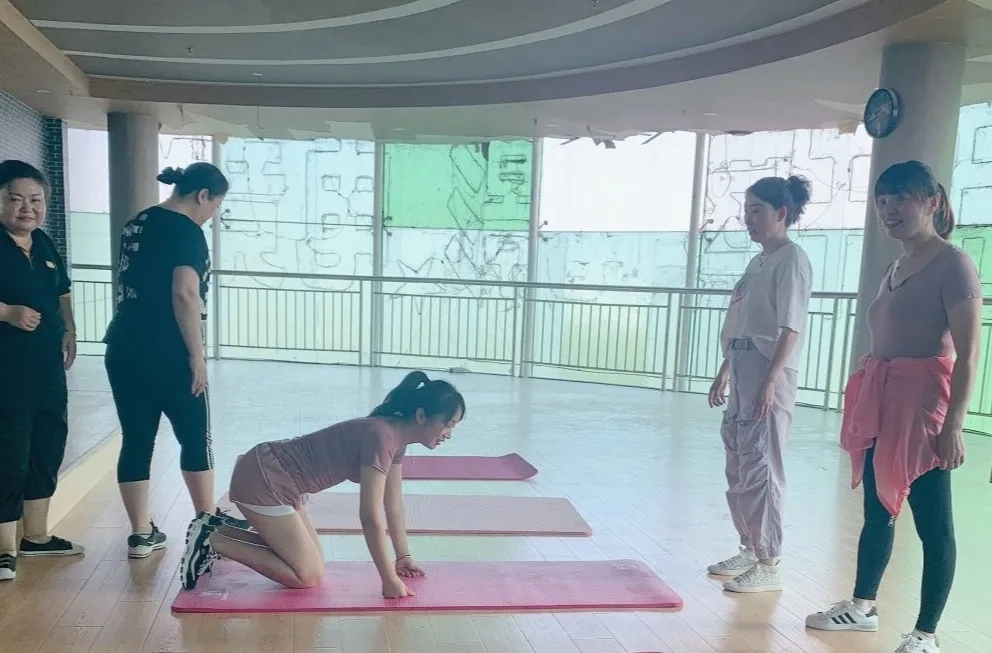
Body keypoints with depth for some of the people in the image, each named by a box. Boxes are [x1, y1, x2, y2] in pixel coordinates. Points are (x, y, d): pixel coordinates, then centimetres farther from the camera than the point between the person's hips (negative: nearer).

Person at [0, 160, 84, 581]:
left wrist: (69, 330, 9)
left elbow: (62, 293, 23)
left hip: (48, 367, 8)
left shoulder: (45, 246, 12)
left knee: (48, 448, 16)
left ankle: (35, 535, 31)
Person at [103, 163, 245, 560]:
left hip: (123, 349, 8)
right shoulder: (187, 231, -12)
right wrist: (197, 356, -18)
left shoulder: (138, 223, 15)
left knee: (136, 440, 10)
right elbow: (184, 294, -21)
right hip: (165, 354, -8)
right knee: (195, 438, 7)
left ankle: (141, 533, 16)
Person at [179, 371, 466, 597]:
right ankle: (212, 541, -2)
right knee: (308, 576, -5)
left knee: (310, 559, 14)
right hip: (262, 479, -10)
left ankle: (216, 529, 18)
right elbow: (371, 516, -25)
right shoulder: (382, 436, -25)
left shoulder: (397, 437, 4)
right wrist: (389, 580, -19)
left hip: (275, 478, 10)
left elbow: (393, 503, 14)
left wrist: (403, 557, 17)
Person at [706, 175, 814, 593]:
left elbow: (791, 328, -16)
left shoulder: (792, 260, -9)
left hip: (768, 375, -9)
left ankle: (769, 565, 4)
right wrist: (724, 374, 20)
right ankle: (750, 550, 26)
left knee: (760, 469, -5)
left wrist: (769, 382, -22)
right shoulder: (758, 262, 17)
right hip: (742, 373, 9)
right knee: (738, 468, 13)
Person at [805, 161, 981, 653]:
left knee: (932, 522, 1)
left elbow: (968, 354, -15)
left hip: (923, 401, -8)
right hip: (880, 402, 9)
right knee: (877, 511, 17)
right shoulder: (895, 268, 14)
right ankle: (862, 605, 31)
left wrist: (953, 424, -20)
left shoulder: (953, 264, -10)